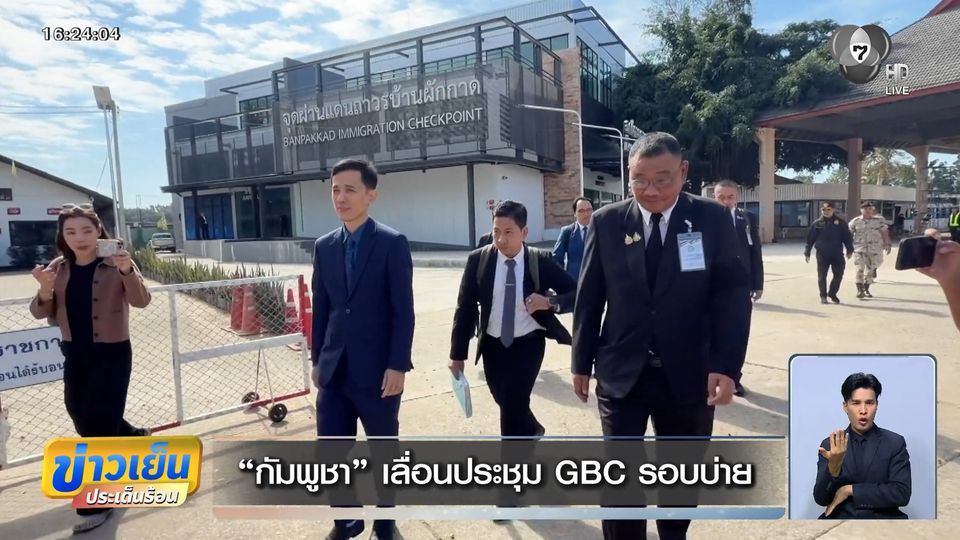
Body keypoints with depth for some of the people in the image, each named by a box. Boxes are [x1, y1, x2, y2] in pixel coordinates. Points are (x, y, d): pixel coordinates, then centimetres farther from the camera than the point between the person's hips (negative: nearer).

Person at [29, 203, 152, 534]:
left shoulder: (115, 264, -12)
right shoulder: (58, 268, 2)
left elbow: (141, 302, -25)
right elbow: (42, 313, 3)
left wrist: (128, 270, -44)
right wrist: (45, 290, -19)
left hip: (112, 354, -6)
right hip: (75, 354, 6)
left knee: (97, 427, -1)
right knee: (83, 419, 19)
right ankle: (135, 438, 47)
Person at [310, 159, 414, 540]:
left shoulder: (392, 243, -8)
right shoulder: (324, 246, 7)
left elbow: (403, 311, -11)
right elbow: (321, 309, 11)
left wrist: (397, 366, -14)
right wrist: (317, 360, 10)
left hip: (377, 370, -4)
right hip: (334, 370, 5)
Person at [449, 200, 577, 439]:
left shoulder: (541, 261, -12)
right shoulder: (478, 260, -9)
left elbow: (576, 294, -8)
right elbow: (465, 308, -4)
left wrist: (550, 302, -29)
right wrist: (458, 354, -3)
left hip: (529, 343, -3)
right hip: (493, 345, 3)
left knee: (514, 403, -13)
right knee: (506, 402, 16)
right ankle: (531, 429, 49)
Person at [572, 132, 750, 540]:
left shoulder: (713, 219, -4)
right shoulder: (606, 222, -3)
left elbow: (733, 293, -5)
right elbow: (589, 297, 1)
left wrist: (727, 365, -15)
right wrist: (582, 362, 3)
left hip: (688, 374, 1)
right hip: (621, 373, 0)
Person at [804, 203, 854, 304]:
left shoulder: (840, 222, 5)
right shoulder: (816, 224, 4)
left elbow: (847, 237, 6)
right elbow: (810, 239, 6)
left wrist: (849, 250, 0)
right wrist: (807, 252, 4)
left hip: (837, 253, 1)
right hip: (822, 254, -1)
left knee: (838, 275, 2)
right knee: (822, 276, 2)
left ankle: (832, 294, 20)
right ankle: (823, 296, 14)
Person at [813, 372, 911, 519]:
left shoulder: (895, 443, 3)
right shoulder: (830, 445, 3)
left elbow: (902, 494, -7)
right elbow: (821, 499, -4)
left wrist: (850, 490, -11)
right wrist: (833, 467, -21)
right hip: (840, 517, 0)